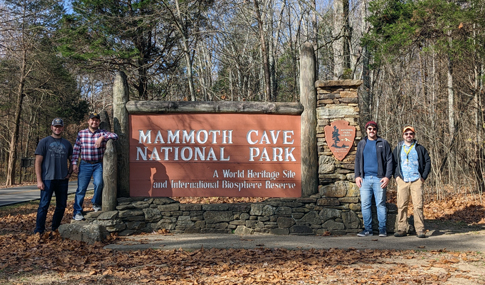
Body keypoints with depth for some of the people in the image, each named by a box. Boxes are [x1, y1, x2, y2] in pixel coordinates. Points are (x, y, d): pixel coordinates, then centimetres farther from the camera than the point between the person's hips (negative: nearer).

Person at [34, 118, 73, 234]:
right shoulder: (44, 142, 2)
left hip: (63, 180, 4)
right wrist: (39, 180, -10)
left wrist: (69, 173, 5)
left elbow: (71, 160, 22)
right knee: (44, 205, -7)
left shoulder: (67, 144, 14)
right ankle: (38, 231, -1)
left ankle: (55, 230, 20)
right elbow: (38, 162, -2)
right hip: (48, 179, -4)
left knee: (61, 206, 8)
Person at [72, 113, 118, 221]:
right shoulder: (81, 133, 6)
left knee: (98, 183, -19)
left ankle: (96, 203, 7)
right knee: (81, 188, -2)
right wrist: (74, 163, 1)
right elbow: (76, 150, 7)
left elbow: (115, 136, -14)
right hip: (85, 164, 1)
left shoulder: (102, 133, 3)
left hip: (98, 164, 0)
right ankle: (77, 212, 6)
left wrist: (102, 138, -26)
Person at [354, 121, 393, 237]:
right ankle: (368, 229, 9)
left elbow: (389, 161, 3)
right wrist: (357, 176, 4)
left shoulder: (383, 143, 7)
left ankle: (383, 229, 6)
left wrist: (387, 176, -7)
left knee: (380, 204, -1)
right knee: (365, 205, 2)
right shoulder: (361, 144, 15)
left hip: (379, 178, -3)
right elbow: (357, 160, 16)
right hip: (365, 178, 3)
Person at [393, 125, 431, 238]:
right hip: (402, 181, 1)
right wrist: (396, 175, 5)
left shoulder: (420, 148, 10)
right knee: (402, 205, 0)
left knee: (418, 205, -6)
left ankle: (420, 229, -2)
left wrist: (424, 176, 4)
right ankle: (402, 229, 6)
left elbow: (428, 162, 12)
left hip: (416, 181, -1)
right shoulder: (398, 149, 14)